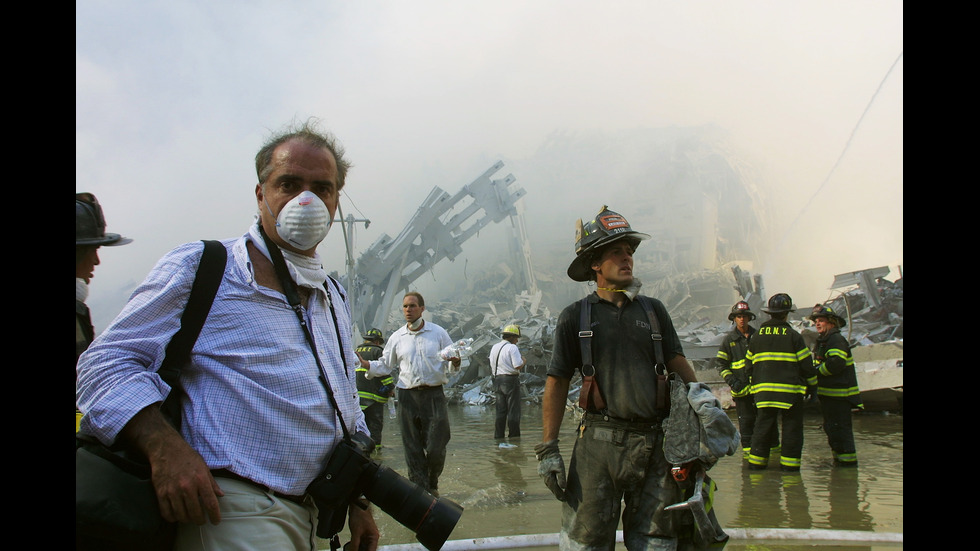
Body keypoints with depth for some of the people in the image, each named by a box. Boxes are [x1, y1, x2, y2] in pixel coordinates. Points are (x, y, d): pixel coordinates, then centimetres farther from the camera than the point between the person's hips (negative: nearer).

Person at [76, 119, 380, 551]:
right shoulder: (199, 267, -3)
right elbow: (106, 363, -8)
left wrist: (358, 503, 19)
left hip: (306, 516, 7)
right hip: (228, 510, -7)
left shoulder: (335, 298, 17)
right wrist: (164, 446, -25)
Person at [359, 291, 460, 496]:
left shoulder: (438, 333, 5)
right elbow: (385, 366, 13)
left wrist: (455, 362, -15)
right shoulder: (397, 337, 9)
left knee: (436, 448, -3)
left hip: (434, 395, -1)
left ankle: (432, 484, 25)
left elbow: (452, 363, 9)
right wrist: (364, 364, -5)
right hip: (407, 396, 2)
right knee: (413, 449, 3)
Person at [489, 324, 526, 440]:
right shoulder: (512, 348, -11)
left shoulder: (494, 347, 13)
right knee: (513, 410, 0)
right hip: (511, 380, -7)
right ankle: (514, 436, 2)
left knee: (500, 410, 11)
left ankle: (498, 435, 11)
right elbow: (518, 366, -17)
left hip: (497, 380, 7)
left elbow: (493, 365, 15)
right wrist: (523, 361, 1)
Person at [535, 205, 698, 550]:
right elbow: (557, 383, 0)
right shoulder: (575, 316, 2)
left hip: (654, 442, 3)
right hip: (599, 441, -3)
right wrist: (548, 448, -5)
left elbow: (678, 363, 11)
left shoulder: (653, 310, 11)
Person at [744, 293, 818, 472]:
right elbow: (807, 365, -3)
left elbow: (749, 366, 13)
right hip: (790, 390, -4)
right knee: (791, 428, 5)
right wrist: (811, 386, 12)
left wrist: (755, 386, 24)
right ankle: (789, 463, 6)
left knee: (763, 426, 10)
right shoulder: (793, 336, -4)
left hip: (763, 390, 4)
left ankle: (756, 462, 10)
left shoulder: (757, 336, 9)